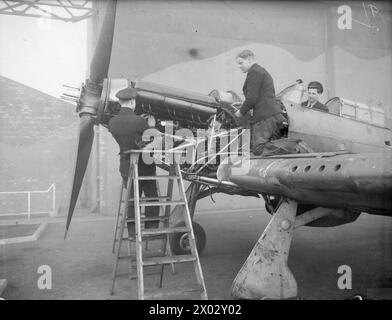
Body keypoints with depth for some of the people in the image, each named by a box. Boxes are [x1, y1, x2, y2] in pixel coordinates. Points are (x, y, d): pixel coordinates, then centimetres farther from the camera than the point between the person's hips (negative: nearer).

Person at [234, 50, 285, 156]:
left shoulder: (254, 72, -7)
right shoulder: (262, 71, 26)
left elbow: (252, 98, -15)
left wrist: (241, 112, 0)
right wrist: (242, 106, 22)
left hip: (265, 117, -11)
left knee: (257, 150, -14)